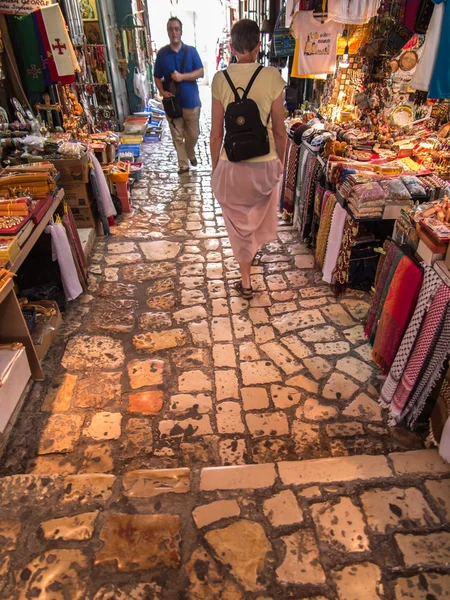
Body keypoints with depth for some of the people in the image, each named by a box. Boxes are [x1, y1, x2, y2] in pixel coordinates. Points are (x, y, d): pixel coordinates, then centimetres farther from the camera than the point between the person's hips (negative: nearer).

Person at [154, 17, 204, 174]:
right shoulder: (162, 53, 2)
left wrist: (182, 76, -19)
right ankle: (183, 164, 15)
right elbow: (157, 77, 6)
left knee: (193, 134, 9)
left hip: (191, 101, 0)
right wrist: (162, 91, -14)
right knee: (177, 136, 3)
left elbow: (200, 73, -6)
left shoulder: (191, 51, 0)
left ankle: (191, 154, 39)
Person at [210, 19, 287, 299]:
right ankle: (252, 251, 56)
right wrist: (280, 163, 11)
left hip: (231, 166, 0)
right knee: (258, 214, 29)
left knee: (239, 223, 16)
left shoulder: (221, 79, -7)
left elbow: (216, 133, -4)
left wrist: (215, 168, 9)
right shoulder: (272, 77, -8)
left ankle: (246, 282, 25)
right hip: (265, 163, 1)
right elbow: (280, 131, -4)